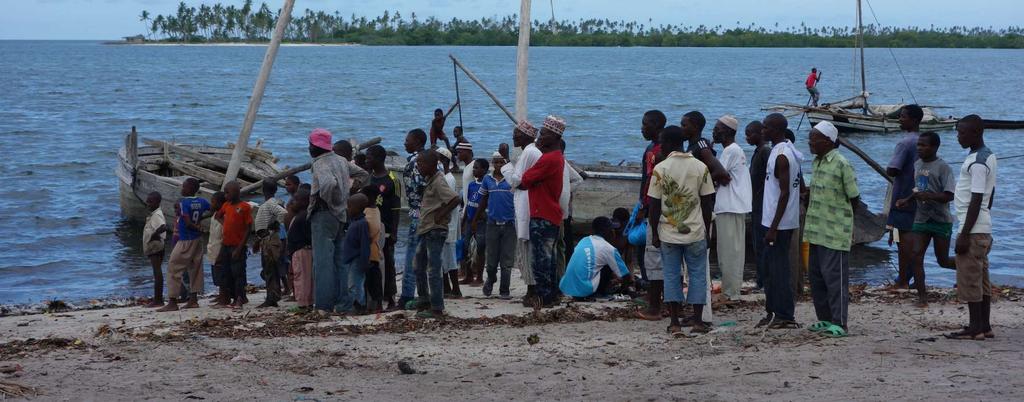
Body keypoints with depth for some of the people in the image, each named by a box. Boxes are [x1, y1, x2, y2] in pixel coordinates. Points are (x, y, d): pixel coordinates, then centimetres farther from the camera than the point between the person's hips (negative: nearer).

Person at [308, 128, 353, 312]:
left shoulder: (320, 164, -14)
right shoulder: (342, 161, 12)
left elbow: (329, 183, -32)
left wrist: (328, 201, -15)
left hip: (324, 214, -8)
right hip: (342, 216, 8)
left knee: (323, 259, -5)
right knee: (341, 259, 11)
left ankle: (325, 303, -7)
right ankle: (343, 302, 13)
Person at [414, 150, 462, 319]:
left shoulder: (438, 182, -15)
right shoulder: (431, 180, 13)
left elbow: (455, 199, -27)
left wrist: (440, 215, -20)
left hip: (435, 230, -10)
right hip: (426, 230, 10)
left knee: (434, 270, -7)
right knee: (420, 268, 16)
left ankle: (437, 309, -4)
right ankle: (424, 302, 26)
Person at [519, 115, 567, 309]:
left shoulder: (548, 159, -18)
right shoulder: (558, 157, 16)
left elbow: (523, 181, -16)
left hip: (542, 217, -10)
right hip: (551, 215, 10)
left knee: (541, 258, -6)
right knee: (547, 257, 15)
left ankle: (544, 297, -5)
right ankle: (551, 295, 20)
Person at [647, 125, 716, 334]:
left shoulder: (660, 169, -7)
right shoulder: (700, 167, -1)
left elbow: (654, 205, -6)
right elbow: (707, 203, 1)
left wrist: (654, 233, 3)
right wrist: (707, 230, 10)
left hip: (668, 233, -1)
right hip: (695, 231, 1)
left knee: (671, 276, 6)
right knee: (698, 274, 9)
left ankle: (675, 322, 5)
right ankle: (697, 321, 7)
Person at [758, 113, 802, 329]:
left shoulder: (781, 156, -18)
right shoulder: (790, 151, 13)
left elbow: (785, 193, -22)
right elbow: (801, 187, 18)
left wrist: (773, 227, -22)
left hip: (779, 222, -10)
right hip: (778, 220, 10)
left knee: (779, 268, -5)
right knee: (770, 265, 16)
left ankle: (785, 317, -1)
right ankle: (773, 311, 22)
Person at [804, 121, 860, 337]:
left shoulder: (841, 164, -13)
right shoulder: (817, 162, 12)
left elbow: (854, 198, -7)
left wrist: (841, 216, 3)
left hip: (835, 232, -9)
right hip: (817, 230, 9)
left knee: (834, 276, -6)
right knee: (816, 275, 12)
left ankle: (839, 323, -1)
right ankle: (825, 319, 22)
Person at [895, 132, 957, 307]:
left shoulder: (943, 167, -14)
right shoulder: (917, 165, 9)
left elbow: (949, 195, -21)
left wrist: (926, 196, -30)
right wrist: (908, 200, 6)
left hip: (941, 221, -6)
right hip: (921, 219, 6)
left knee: (943, 261, 6)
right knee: (916, 256, -8)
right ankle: (922, 296, -3)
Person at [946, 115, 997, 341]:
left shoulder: (977, 162, -17)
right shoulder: (988, 157, 14)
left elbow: (976, 201, -20)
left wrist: (964, 234, -20)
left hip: (973, 229, -10)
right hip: (984, 228, 10)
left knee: (969, 279, -6)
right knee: (981, 279, 11)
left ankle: (975, 328, -4)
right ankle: (984, 326, 14)